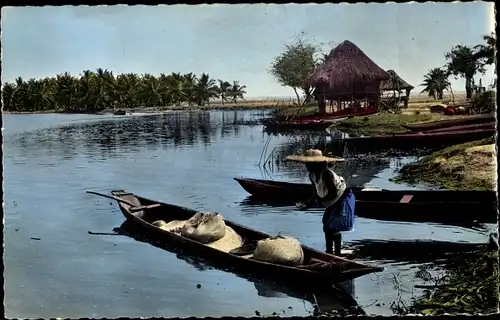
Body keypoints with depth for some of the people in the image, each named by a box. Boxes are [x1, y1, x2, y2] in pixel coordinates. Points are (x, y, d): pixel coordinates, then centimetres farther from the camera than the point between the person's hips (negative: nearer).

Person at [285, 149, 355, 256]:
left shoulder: (326, 173, -31)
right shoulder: (312, 175, -4)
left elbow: (333, 193, -29)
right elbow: (317, 192, 6)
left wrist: (320, 200, -22)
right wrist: (307, 203, -5)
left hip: (342, 200, -10)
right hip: (333, 202, 10)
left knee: (334, 227, -10)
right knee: (327, 226, 15)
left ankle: (337, 253, 0)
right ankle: (329, 252, 26)